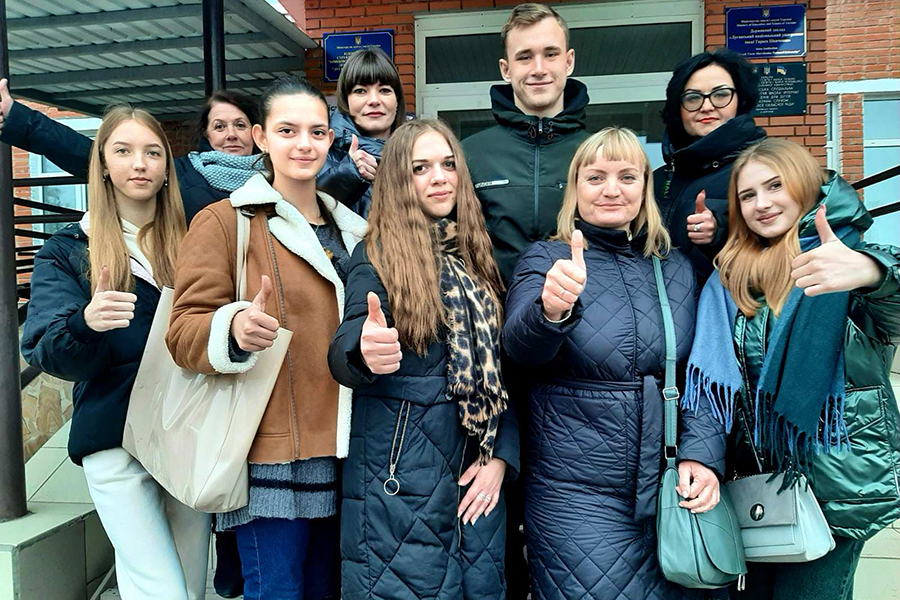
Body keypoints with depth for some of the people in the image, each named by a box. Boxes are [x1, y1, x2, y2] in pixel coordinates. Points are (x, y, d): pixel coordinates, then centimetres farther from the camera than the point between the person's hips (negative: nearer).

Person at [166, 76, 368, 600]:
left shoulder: (351, 228, 15)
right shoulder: (224, 221, -3)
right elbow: (185, 331, -10)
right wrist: (235, 328, -29)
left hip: (339, 456, 6)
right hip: (271, 458, -6)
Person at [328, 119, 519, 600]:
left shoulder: (476, 255, 9)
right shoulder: (377, 255, -5)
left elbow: (503, 371, 9)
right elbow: (341, 354, -18)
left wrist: (501, 456, -1)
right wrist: (366, 354, -42)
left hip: (476, 472, 5)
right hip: (397, 476, -5)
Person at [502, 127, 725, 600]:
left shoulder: (676, 267, 8)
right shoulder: (545, 259, -3)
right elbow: (521, 346, -22)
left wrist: (701, 453, -6)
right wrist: (552, 311, -43)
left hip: (672, 488, 4)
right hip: (577, 493, -4)